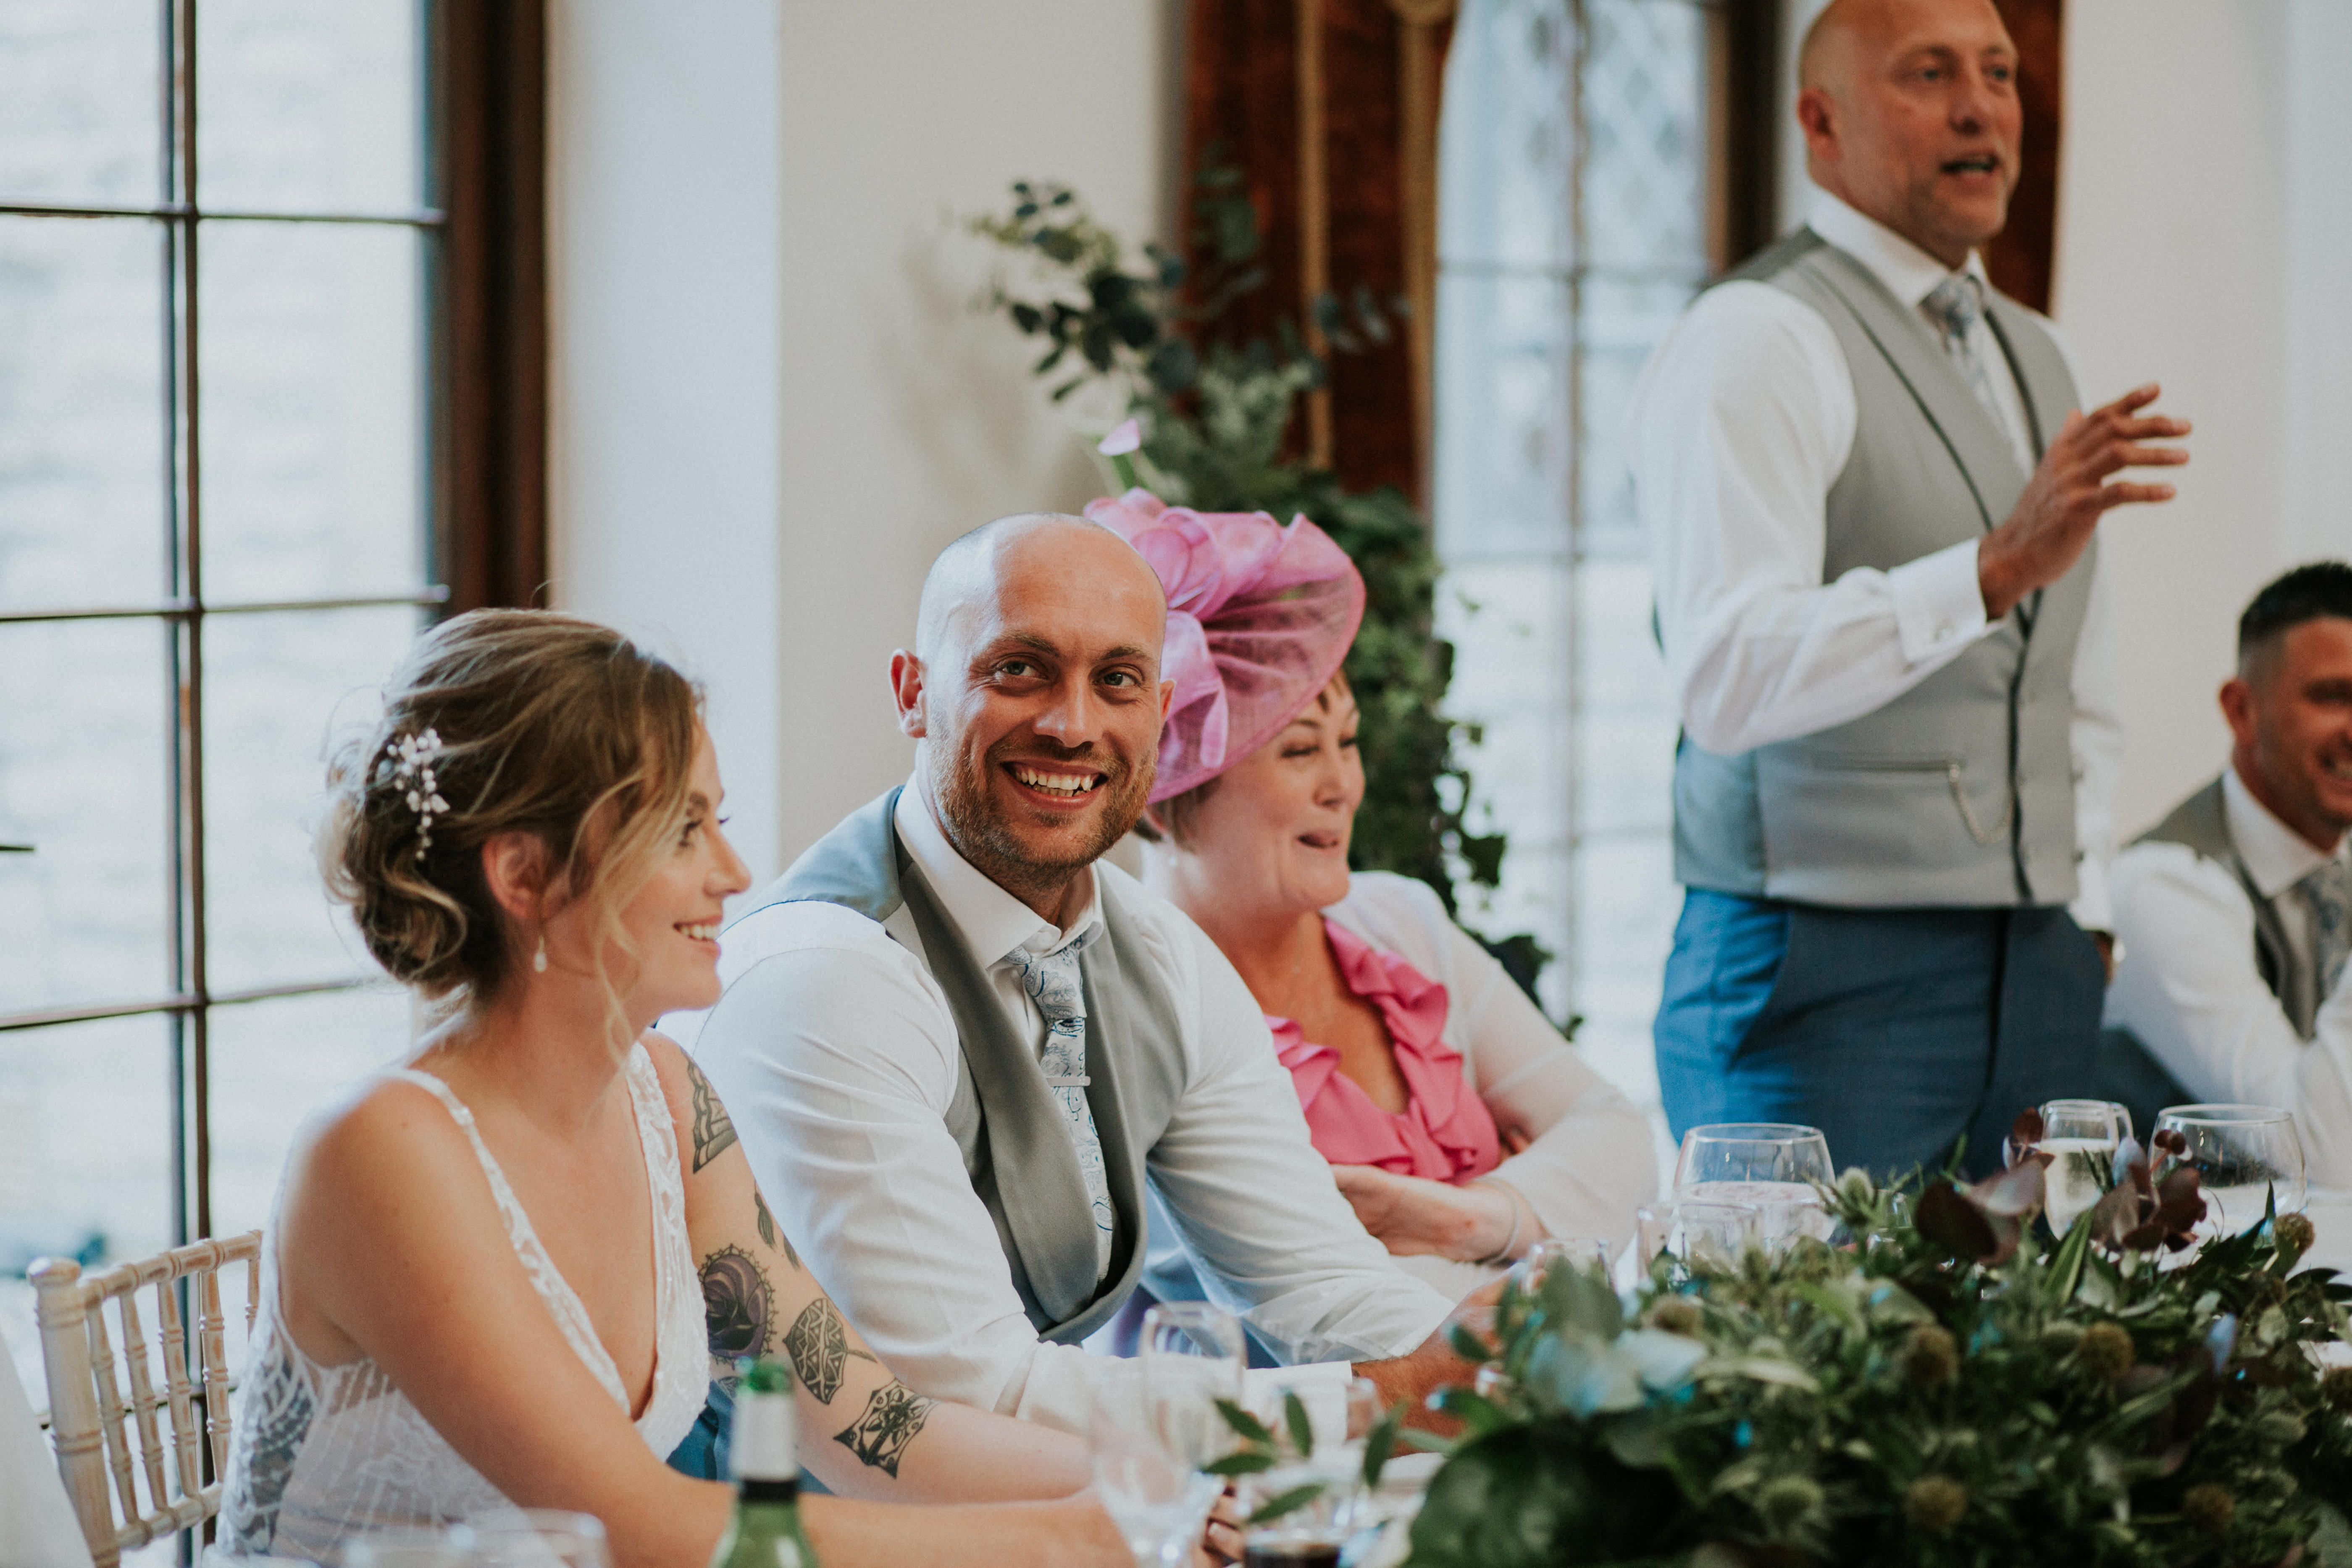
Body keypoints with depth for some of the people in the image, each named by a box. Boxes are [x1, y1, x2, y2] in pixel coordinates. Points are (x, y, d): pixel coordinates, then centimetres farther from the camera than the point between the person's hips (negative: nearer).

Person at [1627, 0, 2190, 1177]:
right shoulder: (1752, 341, -9)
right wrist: (1997, 566, -31)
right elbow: (1729, 681, -23)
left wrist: (2082, 923, 15)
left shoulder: (2032, 356, 19)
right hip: (1829, 979, -7)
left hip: (2039, 978, 7)